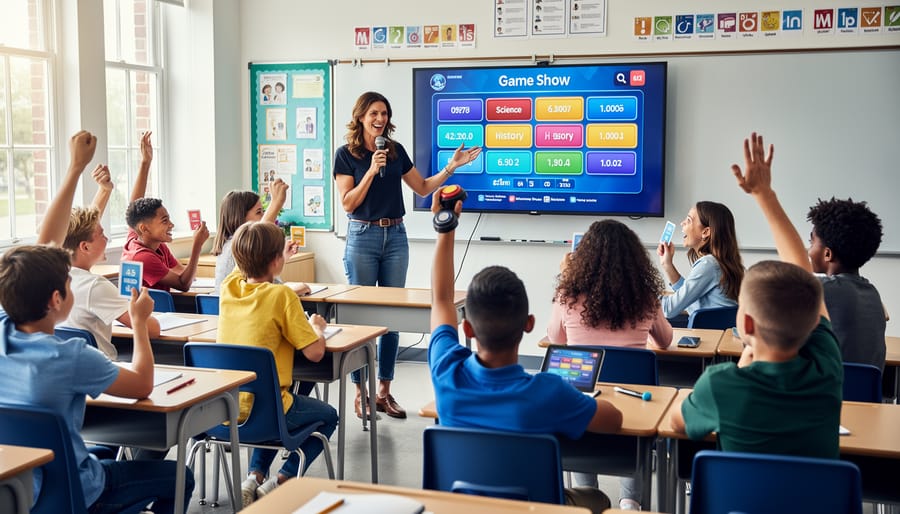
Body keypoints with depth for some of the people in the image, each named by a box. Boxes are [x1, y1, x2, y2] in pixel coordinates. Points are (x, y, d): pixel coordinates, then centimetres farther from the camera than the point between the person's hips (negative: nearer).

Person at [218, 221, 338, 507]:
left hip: (222, 410, 6)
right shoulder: (282, 295, -18)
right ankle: (279, 483, 5)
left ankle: (255, 476, 18)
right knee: (328, 416, 22)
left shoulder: (229, 287, -1)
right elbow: (315, 352, -17)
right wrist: (317, 327, 2)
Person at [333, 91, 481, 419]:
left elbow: (423, 188, 16)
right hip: (363, 236, -4)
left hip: (395, 237, 4)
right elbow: (348, 204, -8)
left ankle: (384, 392, 16)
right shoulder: (346, 154, -3)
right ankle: (360, 392, 10)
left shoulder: (396, 151, 9)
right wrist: (372, 171, -17)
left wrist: (451, 167, 5)